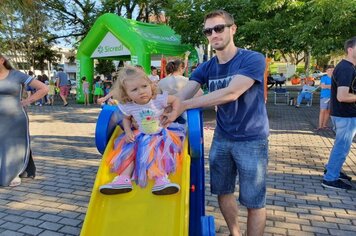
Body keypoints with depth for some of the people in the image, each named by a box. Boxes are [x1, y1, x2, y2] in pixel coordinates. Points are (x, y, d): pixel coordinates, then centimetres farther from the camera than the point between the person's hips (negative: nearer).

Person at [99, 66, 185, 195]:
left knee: (162, 152, -25)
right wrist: (128, 131, -7)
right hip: (141, 136, 3)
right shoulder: (128, 107, -10)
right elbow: (126, 118, 11)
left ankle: (161, 180, -27)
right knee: (129, 150, -13)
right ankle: (124, 179, -16)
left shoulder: (158, 99, -17)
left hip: (160, 135, -2)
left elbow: (175, 99, -2)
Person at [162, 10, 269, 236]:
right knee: (223, 191, 17)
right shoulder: (206, 68, 2)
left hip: (251, 140, -5)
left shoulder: (253, 59, -14)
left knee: (254, 201, 4)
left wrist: (184, 105, -28)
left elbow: (231, 93, -28)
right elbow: (181, 96, -10)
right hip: (222, 138, 6)